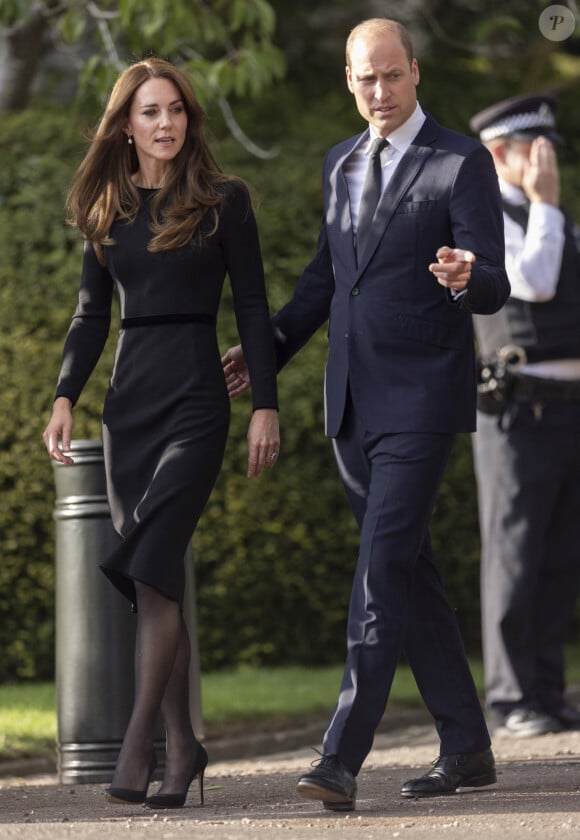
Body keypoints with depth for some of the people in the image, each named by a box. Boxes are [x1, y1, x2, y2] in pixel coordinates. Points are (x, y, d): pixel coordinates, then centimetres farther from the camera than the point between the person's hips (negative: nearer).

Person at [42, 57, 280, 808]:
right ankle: (182, 747, 10)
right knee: (153, 584, 4)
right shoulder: (106, 210, 12)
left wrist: (266, 406, -5)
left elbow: (252, 308, 0)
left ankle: (136, 746, -17)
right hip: (128, 401, 5)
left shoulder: (222, 202, 1)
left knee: (151, 569, -17)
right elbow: (92, 313, 15)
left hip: (194, 399, -5)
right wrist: (65, 396, 2)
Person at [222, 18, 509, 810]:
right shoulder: (341, 164, 14)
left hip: (422, 400, -7)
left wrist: (465, 277, -36)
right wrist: (269, 348, 17)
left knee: (384, 570, -15)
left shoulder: (463, 163, -7)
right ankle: (466, 747, 21)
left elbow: (493, 290, -13)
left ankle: (342, 758, -18)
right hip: (354, 403, 7)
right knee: (409, 574, 11)